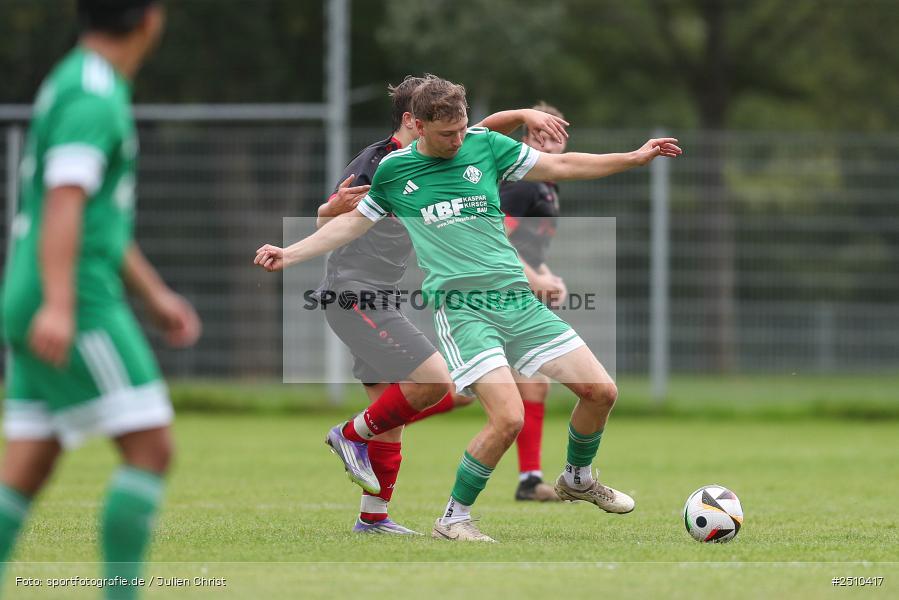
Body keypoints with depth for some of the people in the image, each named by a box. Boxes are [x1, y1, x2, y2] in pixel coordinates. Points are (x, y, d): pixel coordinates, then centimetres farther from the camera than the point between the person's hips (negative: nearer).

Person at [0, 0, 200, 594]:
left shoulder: (86, 86, 21)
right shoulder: (93, 97, -11)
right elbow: (63, 203, -23)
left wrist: (154, 293, 33)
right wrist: (58, 304, -31)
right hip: (80, 305, -10)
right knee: (151, 446, -7)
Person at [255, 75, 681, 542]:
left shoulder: (486, 145, 7)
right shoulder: (394, 170, 4)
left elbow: (561, 166, 14)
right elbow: (353, 222, 19)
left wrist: (635, 157, 11)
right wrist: (289, 254, 13)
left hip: (518, 300, 4)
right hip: (461, 307, -4)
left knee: (600, 391, -1)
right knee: (508, 418, -22)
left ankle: (577, 479, 28)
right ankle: (453, 518, -4)